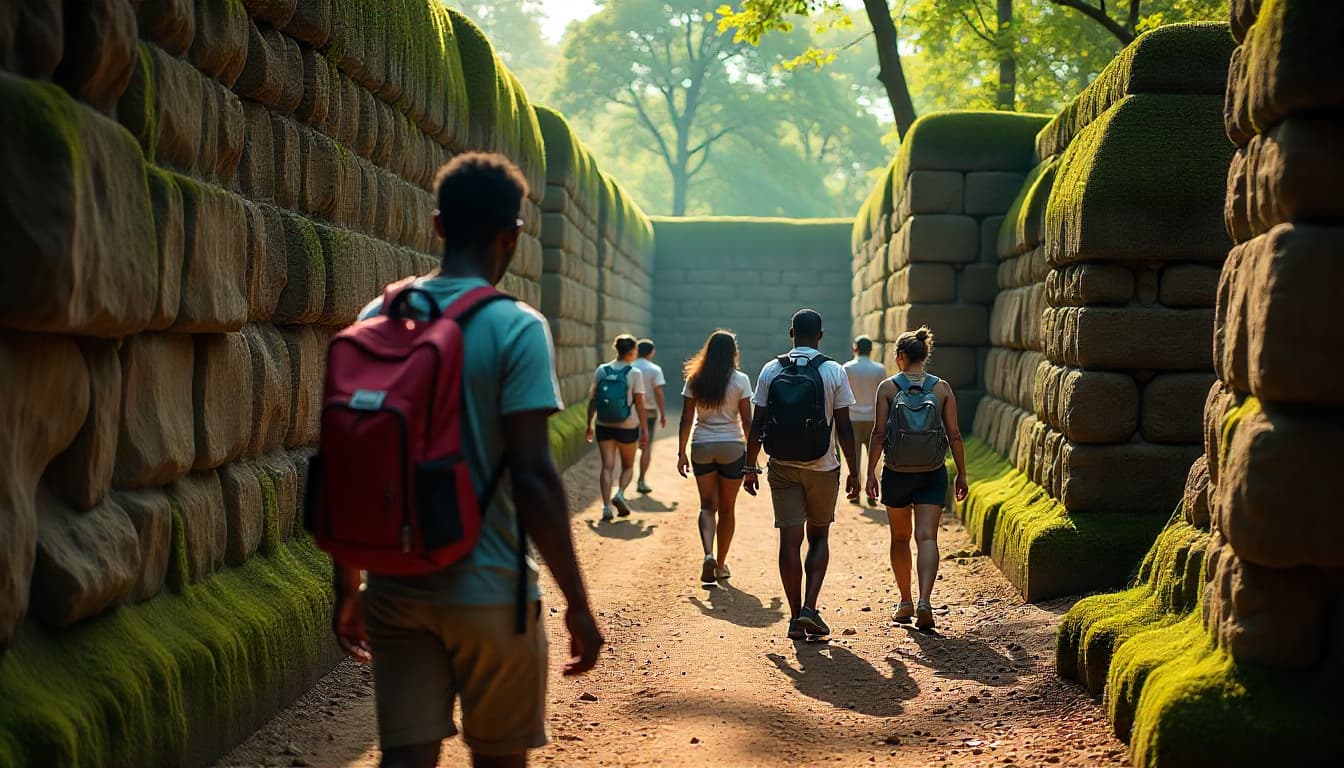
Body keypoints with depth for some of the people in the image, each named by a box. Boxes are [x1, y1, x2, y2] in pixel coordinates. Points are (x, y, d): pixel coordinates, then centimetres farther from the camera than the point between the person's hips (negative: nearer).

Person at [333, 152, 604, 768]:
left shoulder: (377, 318, 3)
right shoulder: (516, 328, -12)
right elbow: (531, 477, -17)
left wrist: (347, 584, 16)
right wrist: (577, 602, -9)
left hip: (395, 588, 4)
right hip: (487, 589, -4)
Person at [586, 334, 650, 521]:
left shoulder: (601, 371, 1)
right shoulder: (634, 373, -8)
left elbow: (592, 400, 4)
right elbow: (640, 404, -7)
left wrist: (589, 424, 13)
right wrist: (644, 430, 0)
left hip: (604, 426, 2)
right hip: (627, 427, -2)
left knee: (607, 466, 4)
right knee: (628, 466, 16)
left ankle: (606, 507, -6)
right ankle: (619, 494, -8)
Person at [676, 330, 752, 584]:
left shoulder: (695, 380, 0)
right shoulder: (740, 380, -6)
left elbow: (686, 420, 0)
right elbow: (747, 420, -6)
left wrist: (681, 452, 7)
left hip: (701, 448, 1)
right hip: (732, 448, -1)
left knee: (708, 505, 10)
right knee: (727, 508, 12)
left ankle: (709, 554, -13)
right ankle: (721, 564, 19)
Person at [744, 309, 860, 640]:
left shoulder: (771, 370, 0)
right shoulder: (834, 371, -5)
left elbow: (757, 424, 0)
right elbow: (844, 427, -5)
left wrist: (750, 467, 8)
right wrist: (853, 471, 3)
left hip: (782, 467, 1)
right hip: (822, 467, -1)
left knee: (790, 540, 4)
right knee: (819, 537, 14)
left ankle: (796, 618, 7)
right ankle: (810, 607, 0)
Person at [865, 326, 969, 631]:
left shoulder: (888, 387, -5)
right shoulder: (942, 388, 0)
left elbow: (879, 434, -8)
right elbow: (954, 434, -1)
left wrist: (870, 472, -2)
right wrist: (962, 474, 7)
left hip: (897, 474, 0)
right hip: (932, 475, 0)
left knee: (900, 539, 15)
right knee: (927, 538, -4)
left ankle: (905, 602, 25)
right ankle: (924, 601, -23)